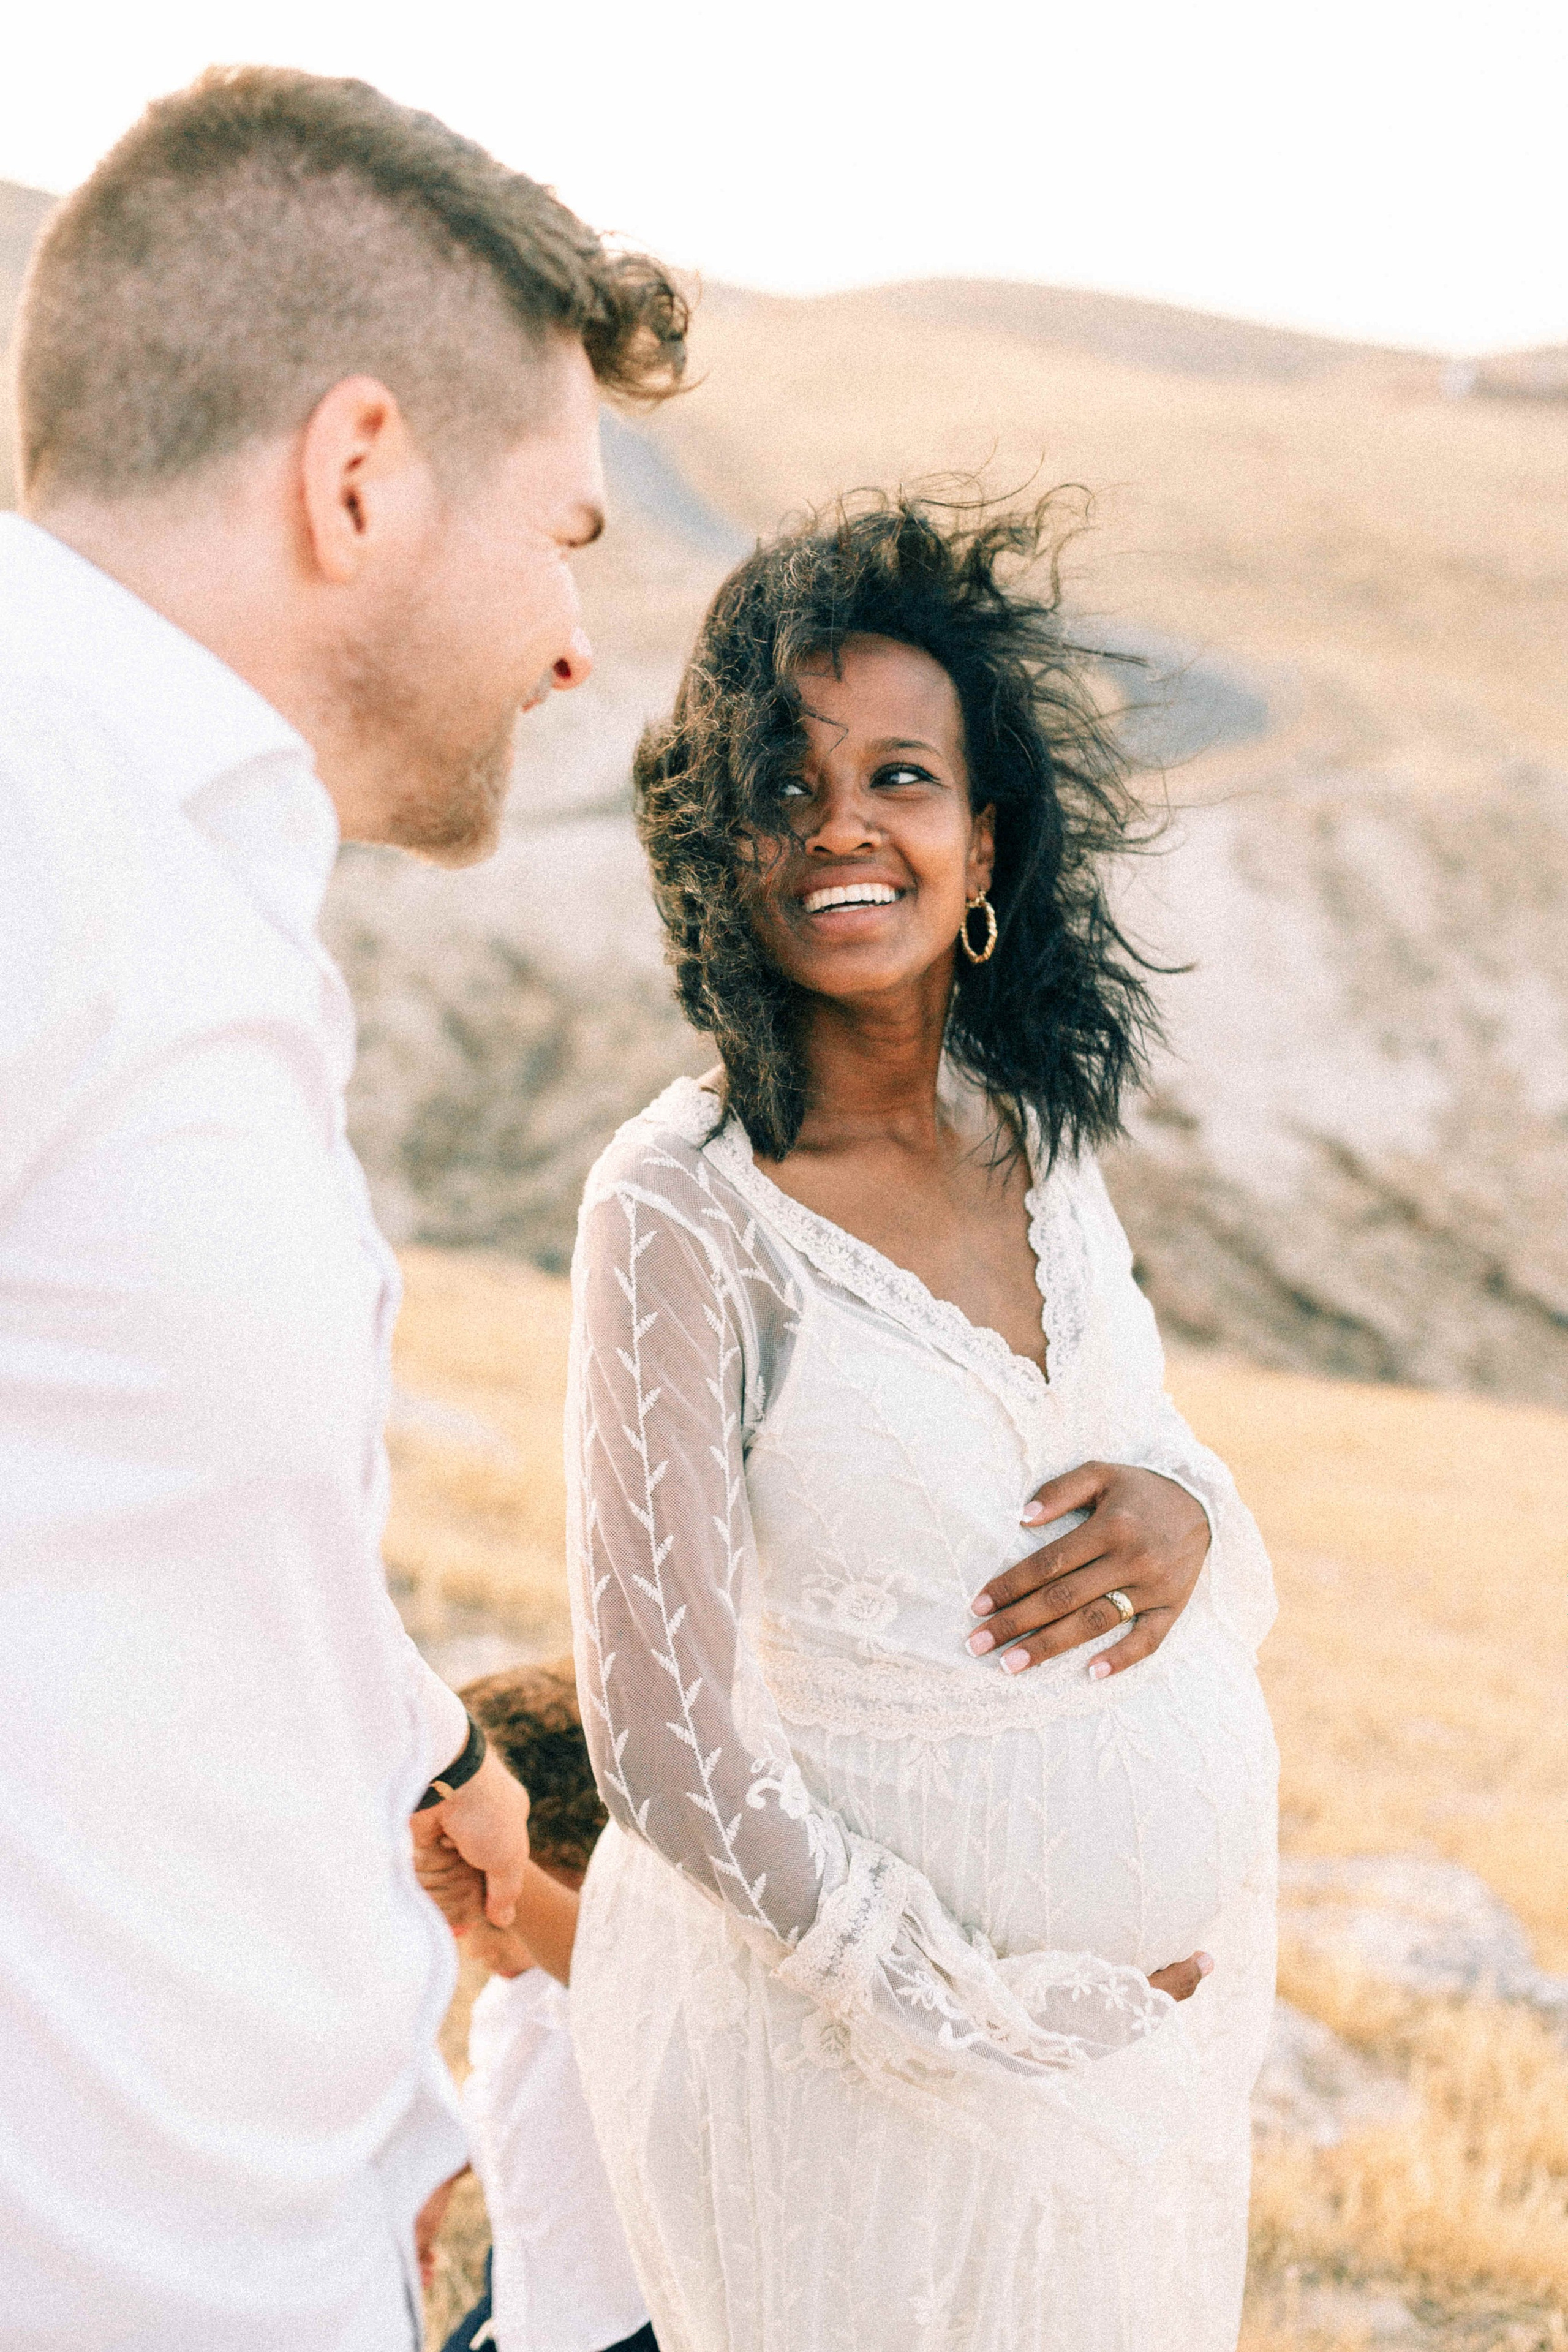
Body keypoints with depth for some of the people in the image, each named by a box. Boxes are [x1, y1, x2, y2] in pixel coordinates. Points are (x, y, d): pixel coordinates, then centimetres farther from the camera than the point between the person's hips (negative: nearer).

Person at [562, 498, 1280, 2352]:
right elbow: (664, 1740, -18)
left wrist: (1185, 1519, -10)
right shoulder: (685, 1208, -19)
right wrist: (987, 2013, -15)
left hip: (1161, 1978, 6)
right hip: (850, 2017, -6)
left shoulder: (1036, 1131, 1)